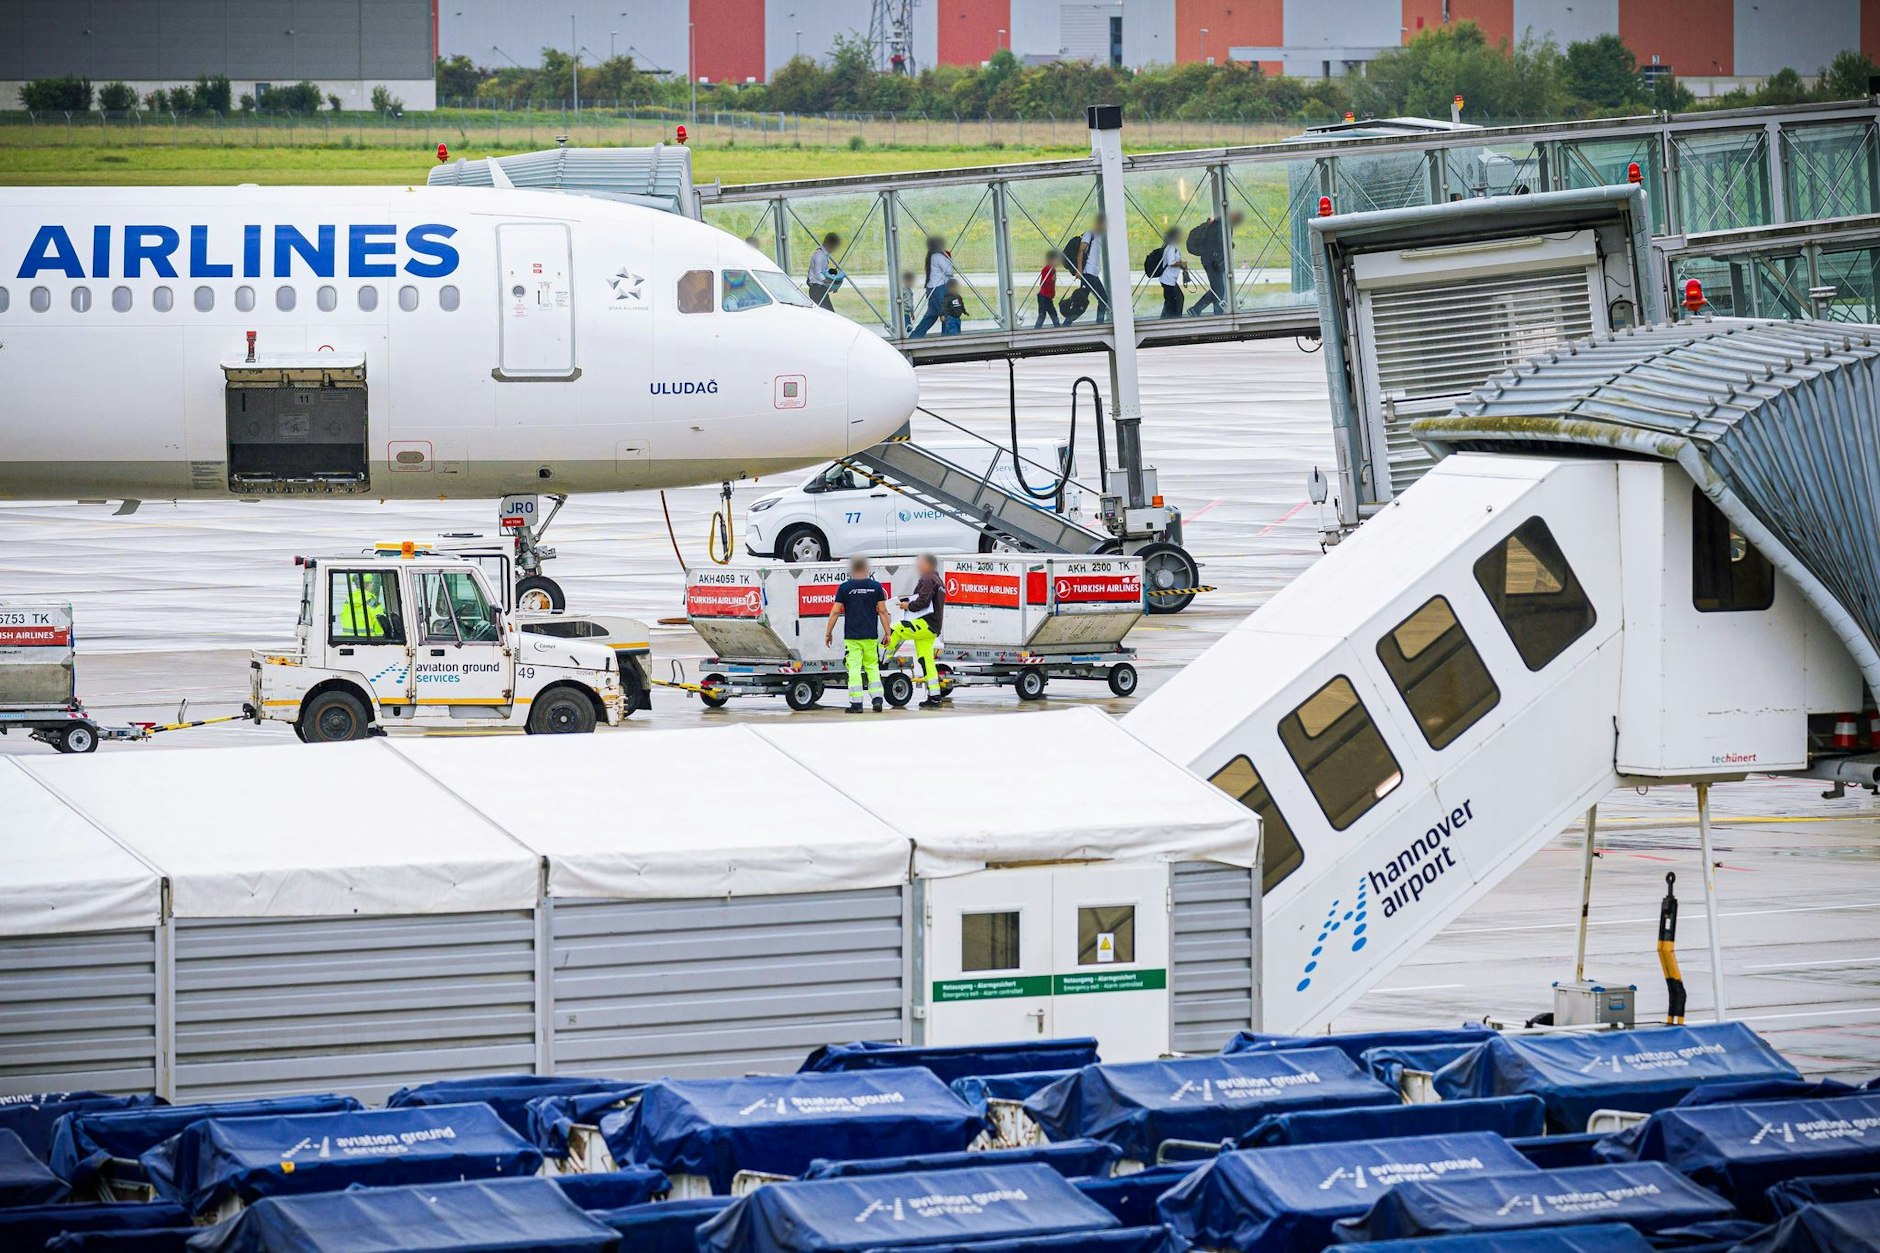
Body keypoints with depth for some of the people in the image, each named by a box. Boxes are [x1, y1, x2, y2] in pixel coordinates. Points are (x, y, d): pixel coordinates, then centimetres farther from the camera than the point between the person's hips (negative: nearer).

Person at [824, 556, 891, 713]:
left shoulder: (845, 587, -2)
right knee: (872, 667, 14)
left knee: (854, 669, -2)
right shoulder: (876, 587, 2)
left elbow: (835, 612, -2)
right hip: (871, 635, 2)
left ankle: (856, 703, -7)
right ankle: (877, 698, 3)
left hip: (852, 636, -2)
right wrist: (887, 633, 8)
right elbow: (882, 611, 3)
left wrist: (828, 633, 5)